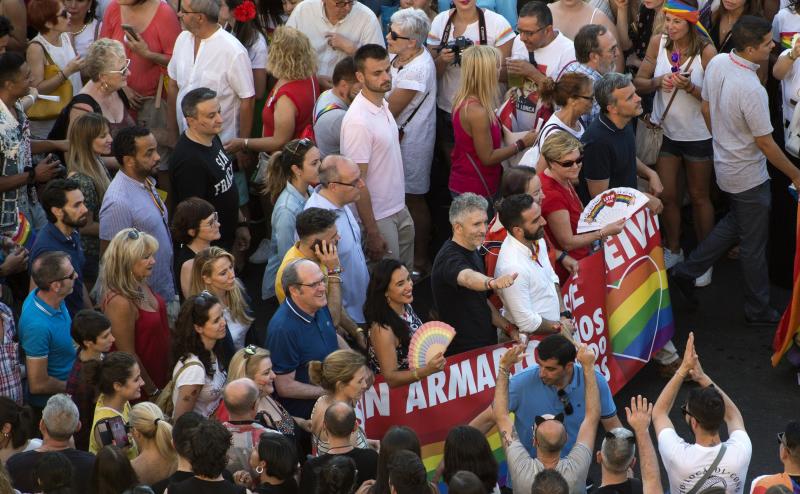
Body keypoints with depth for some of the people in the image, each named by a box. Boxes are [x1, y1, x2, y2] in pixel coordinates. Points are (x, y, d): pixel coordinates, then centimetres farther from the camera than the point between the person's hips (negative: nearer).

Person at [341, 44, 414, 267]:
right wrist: (372, 233, -21)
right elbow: (357, 182, -23)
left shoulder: (383, 105, 4)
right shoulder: (358, 121, -24)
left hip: (399, 211, 9)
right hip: (379, 218, -9)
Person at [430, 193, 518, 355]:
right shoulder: (449, 258, -19)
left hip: (485, 345, 8)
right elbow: (467, 278, -43)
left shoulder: (472, 252, 10)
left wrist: (509, 328, 8)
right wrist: (493, 282, -63)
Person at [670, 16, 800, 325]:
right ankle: (758, 311, 25)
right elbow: (765, 143, -24)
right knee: (754, 245, 10)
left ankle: (687, 271, 31)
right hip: (748, 177, -8)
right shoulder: (751, 90, -34)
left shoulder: (716, 64, -10)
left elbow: (706, 109, 6)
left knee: (734, 224, 29)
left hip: (724, 165, 8)